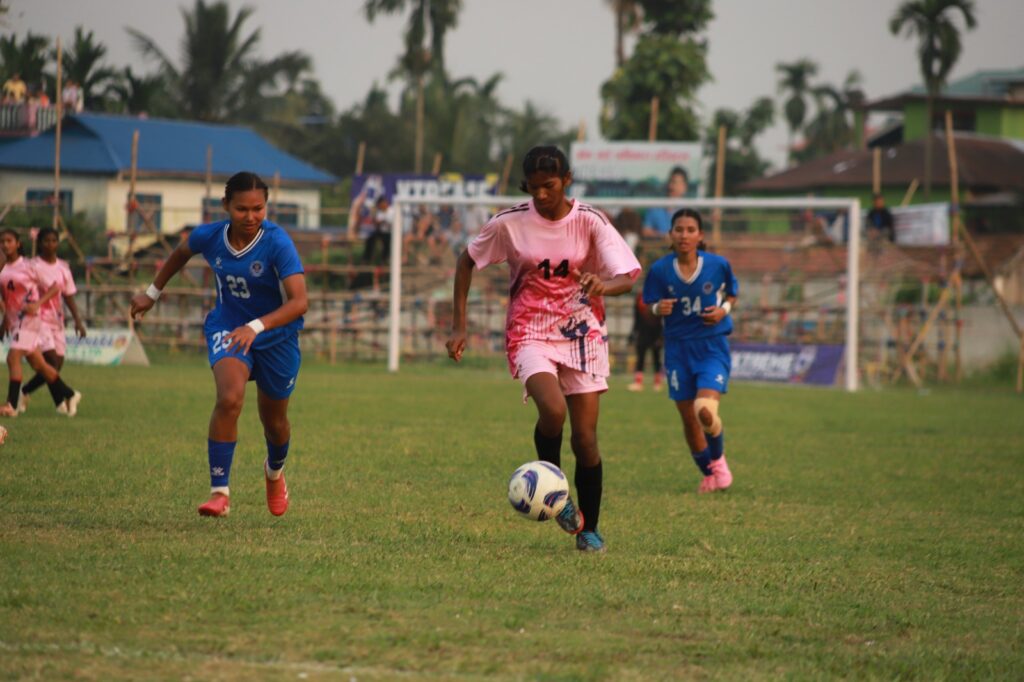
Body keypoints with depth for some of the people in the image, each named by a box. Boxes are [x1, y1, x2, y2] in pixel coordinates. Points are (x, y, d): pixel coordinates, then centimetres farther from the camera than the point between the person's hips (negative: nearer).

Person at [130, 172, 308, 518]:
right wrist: (153, 292, 18)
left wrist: (257, 327, -48)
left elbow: (299, 301, -36)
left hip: (277, 337, -1)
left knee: (273, 420, 16)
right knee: (230, 398, -27)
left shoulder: (277, 243, -27)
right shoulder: (210, 236, -15)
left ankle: (275, 472, 52)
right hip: (227, 328, 1)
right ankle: (219, 492, -24)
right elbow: (181, 252, 11)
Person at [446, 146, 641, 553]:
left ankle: (589, 528, 17)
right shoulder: (509, 224, -6)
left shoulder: (590, 222, -7)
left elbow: (628, 277, -14)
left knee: (585, 438, -2)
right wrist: (459, 325, 4)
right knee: (553, 410, -29)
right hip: (530, 335, -1)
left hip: (583, 336, 1)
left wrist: (603, 284, -38)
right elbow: (467, 262, 9)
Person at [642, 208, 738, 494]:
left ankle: (718, 459, 9)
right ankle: (709, 474, 28)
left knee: (705, 410, -22)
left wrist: (724, 309, -9)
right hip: (678, 348, 2)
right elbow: (651, 306, 2)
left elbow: (732, 293, 12)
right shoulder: (660, 270, -7)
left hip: (712, 346, -2)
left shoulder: (718, 265, -7)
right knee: (689, 419, 5)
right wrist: (659, 309, -21)